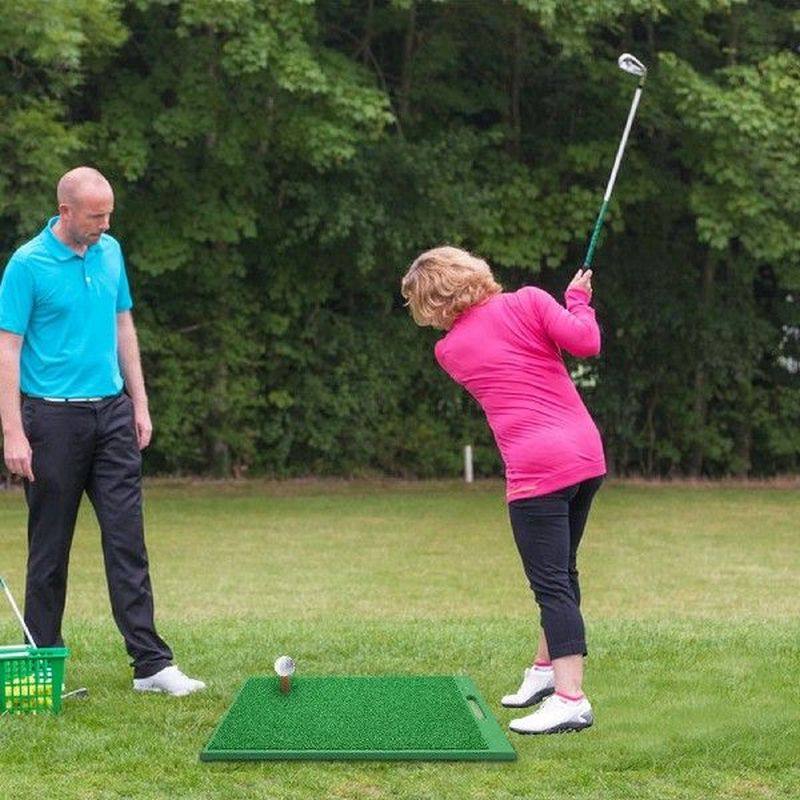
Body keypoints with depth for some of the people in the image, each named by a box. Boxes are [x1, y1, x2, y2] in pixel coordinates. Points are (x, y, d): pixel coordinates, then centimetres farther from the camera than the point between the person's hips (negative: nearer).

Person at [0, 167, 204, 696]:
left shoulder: (110, 252, 9)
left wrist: (140, 403, 13)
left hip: (112, 413, 5)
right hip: (54, 417, -5)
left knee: (128, 539, 0)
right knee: (50, 547, 3)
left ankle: (151, 664, -1)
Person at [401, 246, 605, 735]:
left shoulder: (449, 351, 3)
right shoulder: (528, 301, 2)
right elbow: (586, 342, -7)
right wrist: (579, 300, 11)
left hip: (536, 470, -5)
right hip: (587, 455, 5)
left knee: (552, 584, -5)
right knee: (561, 573, 19)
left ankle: (571, 699, -14)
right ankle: (546, 671, 33)